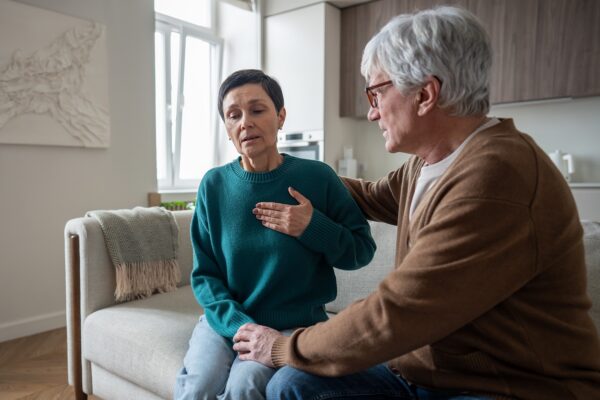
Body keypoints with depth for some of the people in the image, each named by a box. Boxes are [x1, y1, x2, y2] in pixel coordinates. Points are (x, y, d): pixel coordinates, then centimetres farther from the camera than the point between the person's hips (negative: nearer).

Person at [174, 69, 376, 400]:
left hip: (296, 324, -1)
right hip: (227, 320, 2)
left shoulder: (317, 177, -8)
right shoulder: (214, 184, -3)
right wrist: (242, 326, -17)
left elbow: (362, 250, 0)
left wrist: (314, 227, -18)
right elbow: (204, 274, -1)